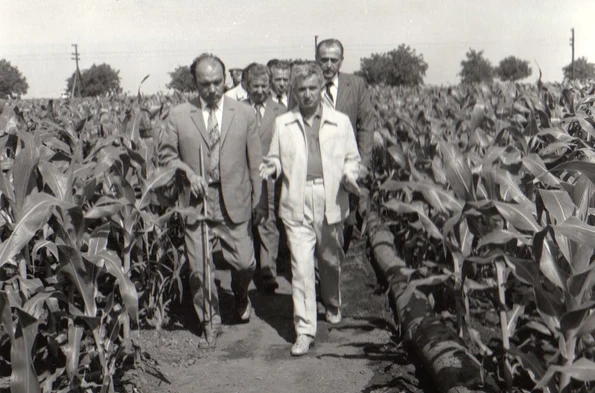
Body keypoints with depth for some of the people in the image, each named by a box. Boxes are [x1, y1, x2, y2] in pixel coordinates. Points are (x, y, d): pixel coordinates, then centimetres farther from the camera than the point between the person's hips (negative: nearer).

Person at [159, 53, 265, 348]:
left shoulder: (244, 114, 3)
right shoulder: (178, 116, 1)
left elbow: (255, 162, 5)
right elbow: (166, 155, 9)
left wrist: (258, 202, 3)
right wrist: (188, 173, -10)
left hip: (234, 202, 0)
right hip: (196, 202, 0)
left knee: (244, 262, 2)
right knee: (200, 268, 5)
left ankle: (240, 295, 38)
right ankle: (210, 323, 24)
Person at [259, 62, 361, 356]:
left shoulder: (340, 122, 8)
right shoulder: (282, 123, 9)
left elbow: (352, 158, 12)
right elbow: (275, 158, 15)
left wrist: (349, 175, -9)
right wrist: (271, 167, -8)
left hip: (331, 202, 1)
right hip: (296, 205, -1)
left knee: (331, 261, 15)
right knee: (301, 267, -5)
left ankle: (332, 305, 44)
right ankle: (304, 330, 0)